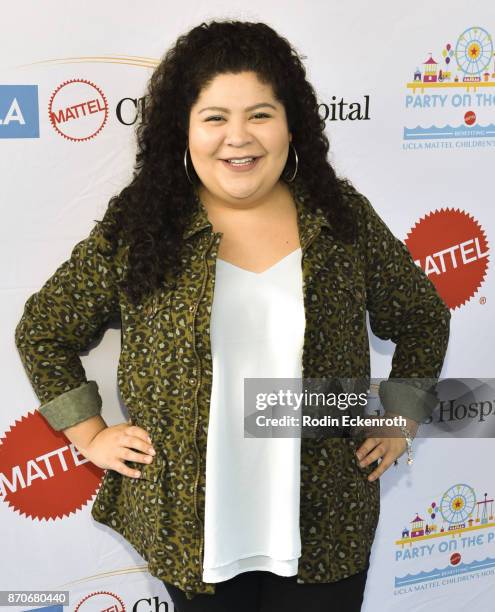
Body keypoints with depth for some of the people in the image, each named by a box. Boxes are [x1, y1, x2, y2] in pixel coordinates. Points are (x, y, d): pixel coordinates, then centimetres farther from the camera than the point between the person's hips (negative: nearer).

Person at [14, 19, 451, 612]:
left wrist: (399, 421, 5)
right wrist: (92, 435, 0)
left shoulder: (344, 218, -2)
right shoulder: (135, 229, -6)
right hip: (192, 524, 0)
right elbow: (42, 331, 3)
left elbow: (424, 320, 10)